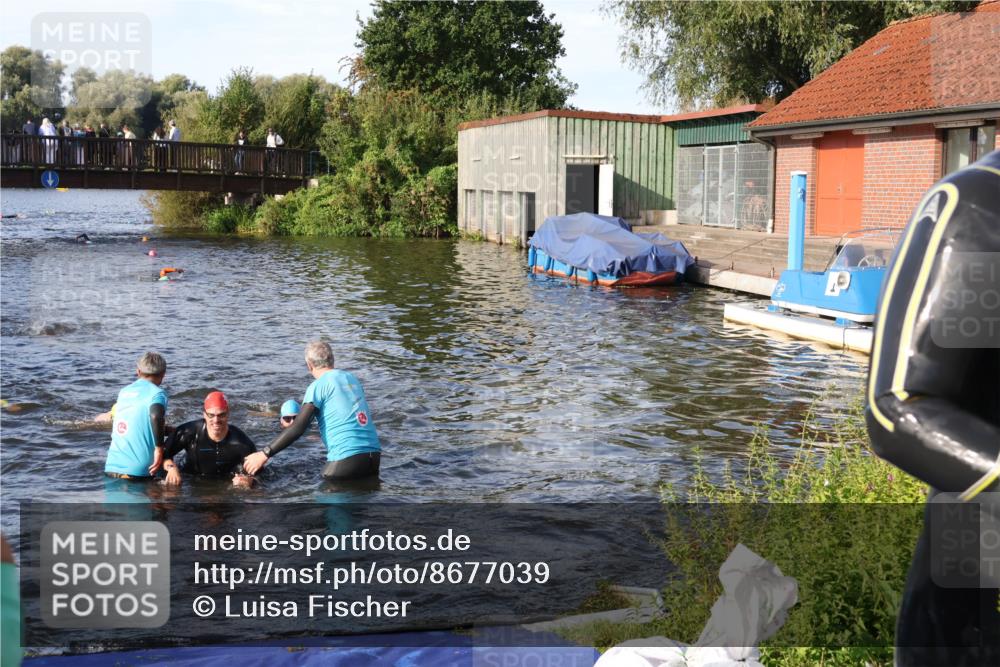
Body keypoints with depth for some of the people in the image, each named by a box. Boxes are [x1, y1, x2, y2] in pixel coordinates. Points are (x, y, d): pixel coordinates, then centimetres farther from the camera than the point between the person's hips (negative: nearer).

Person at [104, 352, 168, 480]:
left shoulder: (124, 392, 17)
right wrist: (159, 448, -17)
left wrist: (166, 430, 34)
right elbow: (156, 416, -25)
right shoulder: (157, 393, -3)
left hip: (111, 466, 6)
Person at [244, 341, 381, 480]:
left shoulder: (318, 386, -3)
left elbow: (298, 428, -11)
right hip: (374, 453, 6)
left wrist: (264, 454, -9)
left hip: (347, 457, -6)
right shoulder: (352, 378, 15)